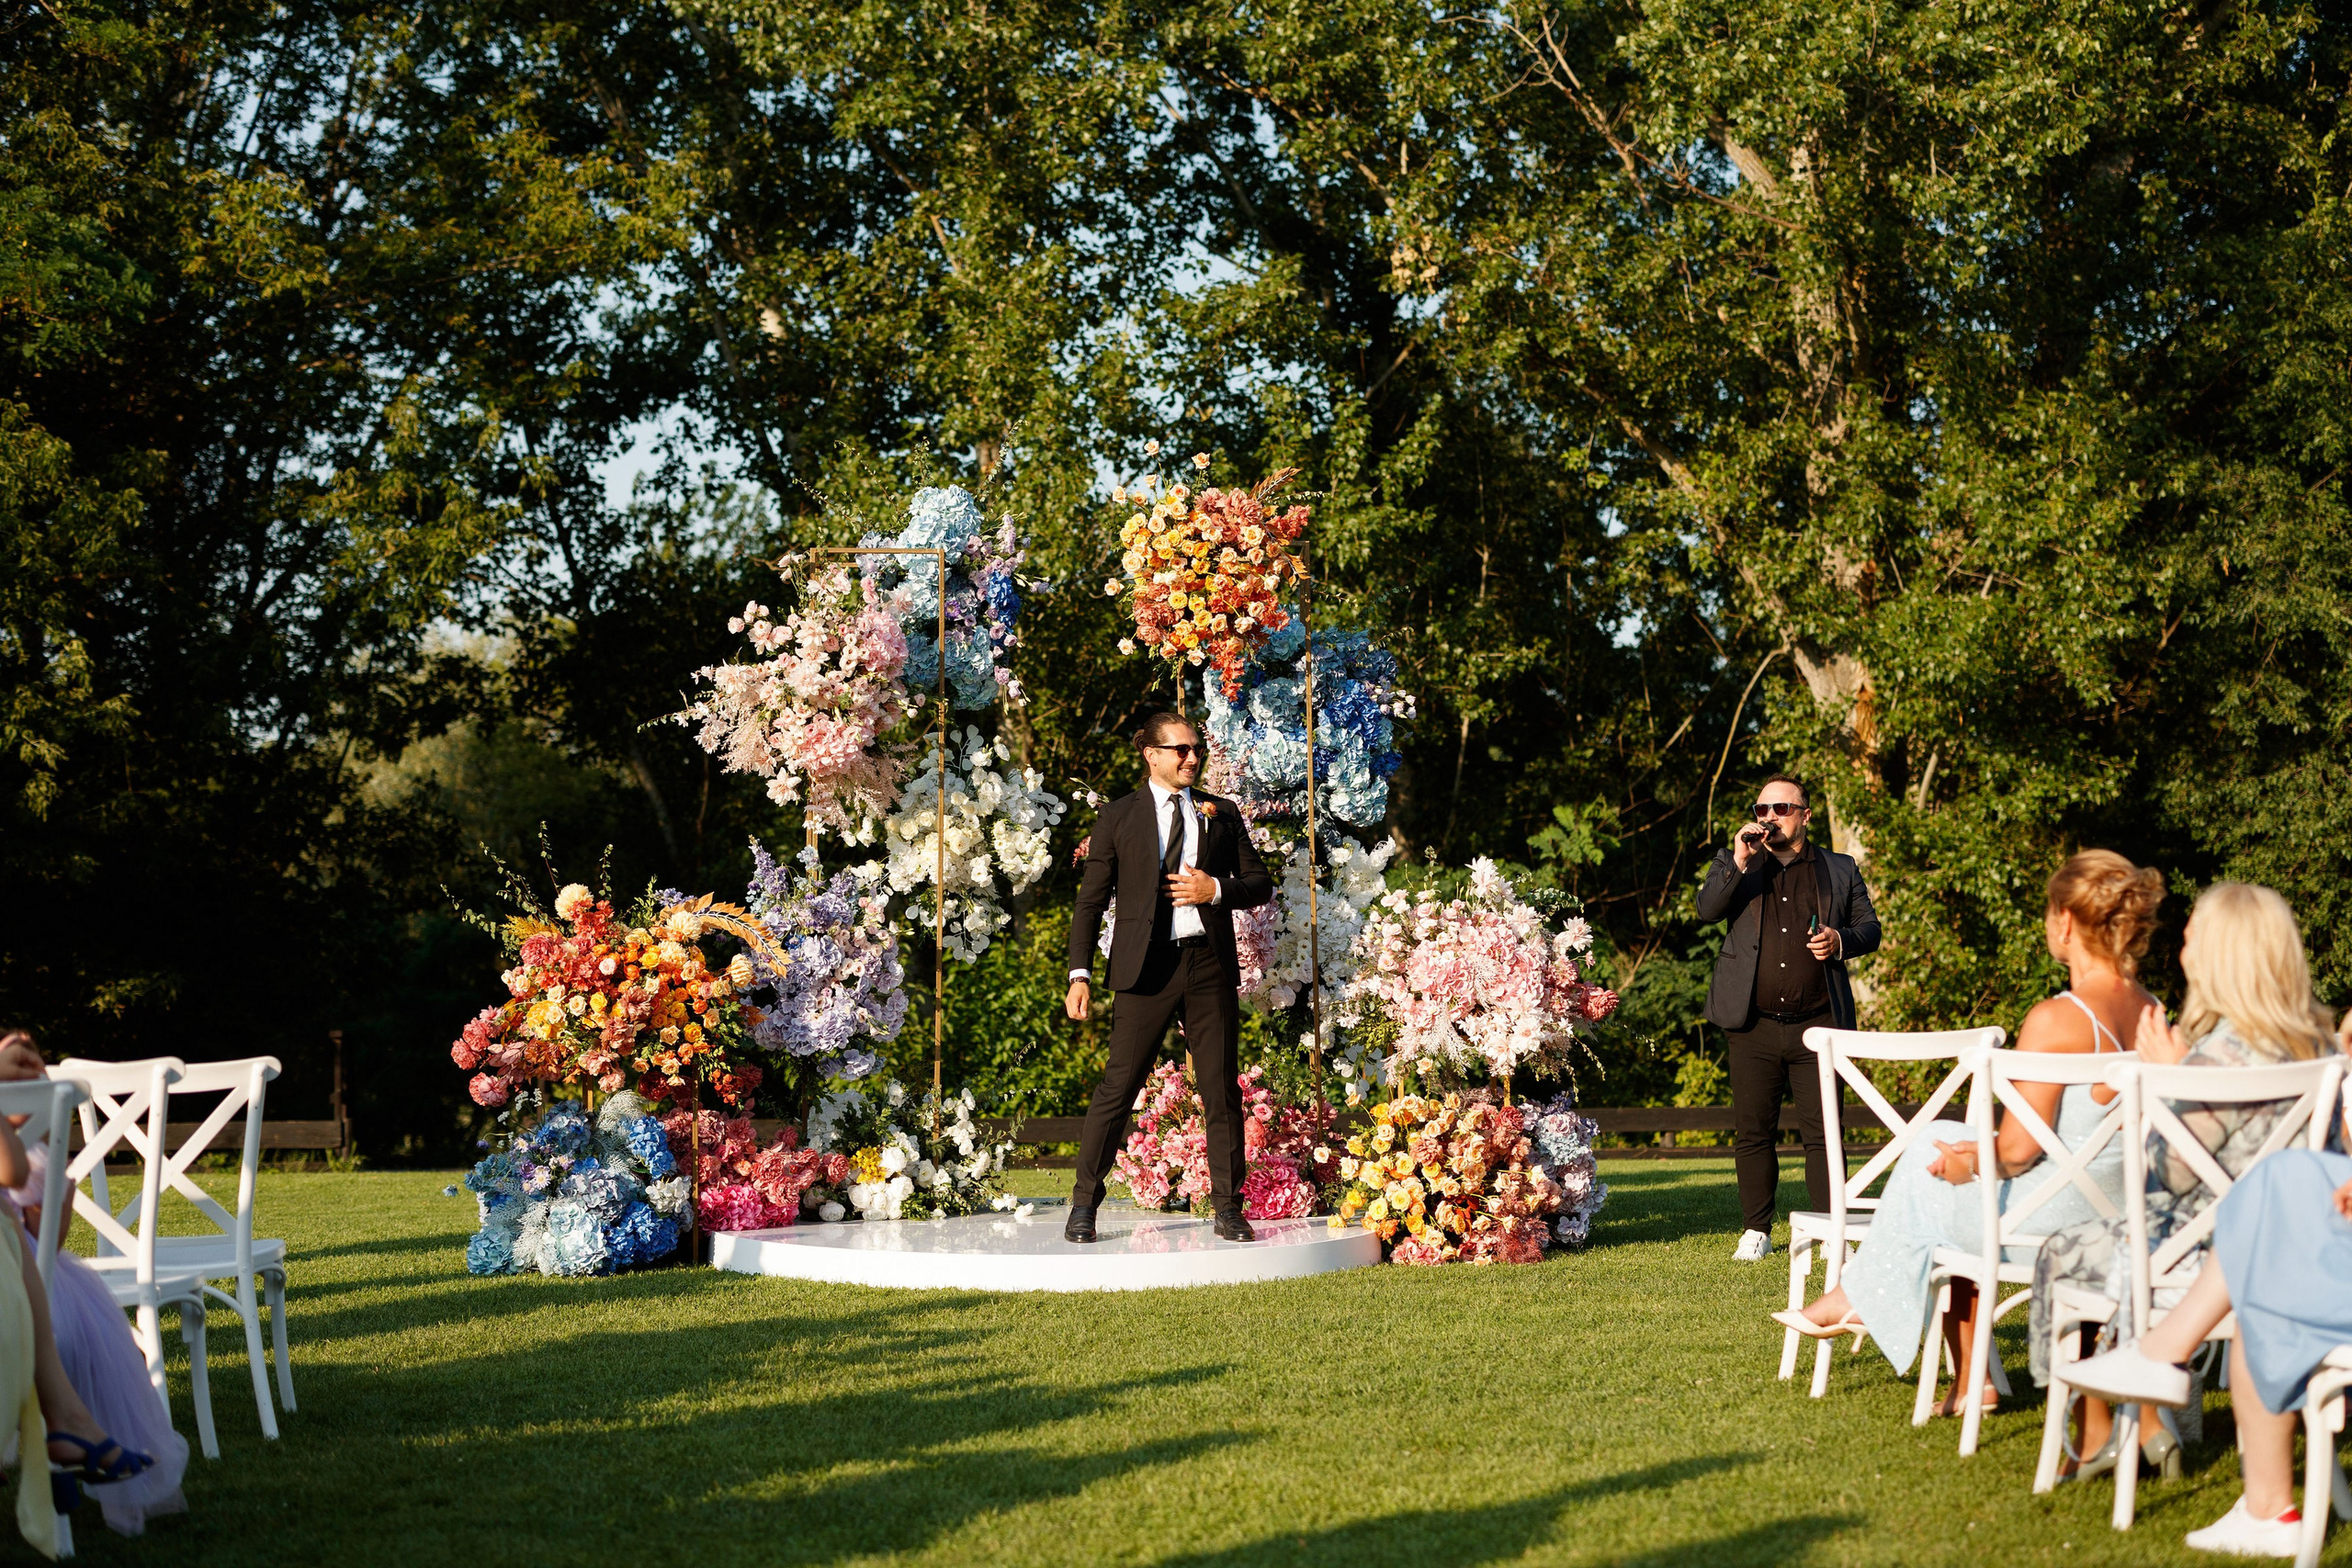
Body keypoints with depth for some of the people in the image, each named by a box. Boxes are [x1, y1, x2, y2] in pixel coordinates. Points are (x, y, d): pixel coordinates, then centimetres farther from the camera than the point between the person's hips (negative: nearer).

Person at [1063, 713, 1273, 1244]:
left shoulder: (1222, 813, 14)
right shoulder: (1118, 817, 7)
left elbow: (1260, 883, 16)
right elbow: (1091, 901, 4)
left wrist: (1216, 890, -5)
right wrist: (1080, 972, -5)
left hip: (1210, 962, 3)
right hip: (1147, 965, -3)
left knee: (1222, 1090, 3)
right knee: (1118, 1085, -5)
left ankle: (1227, 1208, 11)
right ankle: (1084, 1205, 4)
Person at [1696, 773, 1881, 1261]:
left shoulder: (1840, 870, 13)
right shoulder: (1734, 864, 12)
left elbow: (1870, 928, 15)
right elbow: (1707, 909, -3)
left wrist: (1841, 940, -6)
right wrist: (1738, 862, -15)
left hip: (1816, 1026, -1)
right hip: (1754, 1028, 1)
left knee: (1823, 1133, -3)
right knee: (1752, 1133, 5)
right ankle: (1757, 1231, 16)